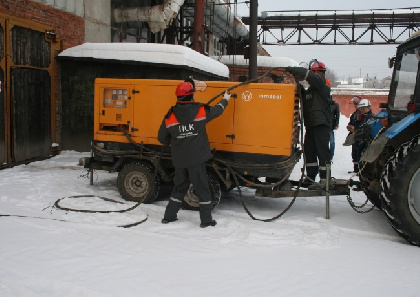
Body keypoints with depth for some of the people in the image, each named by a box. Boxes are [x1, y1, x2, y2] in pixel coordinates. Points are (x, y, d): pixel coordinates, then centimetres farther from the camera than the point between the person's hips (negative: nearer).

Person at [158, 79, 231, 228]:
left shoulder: (170, 116, -3)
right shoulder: (201, 110, -8)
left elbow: (162, 138, 5)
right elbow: (217, 110, 11)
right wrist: (225, 100, 30)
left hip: (179, 160, 3)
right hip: (196, 159, -3)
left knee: (179, 187, 19)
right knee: (202, 188, 7)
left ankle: (169, 216, 24)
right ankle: (206, 220, 12)